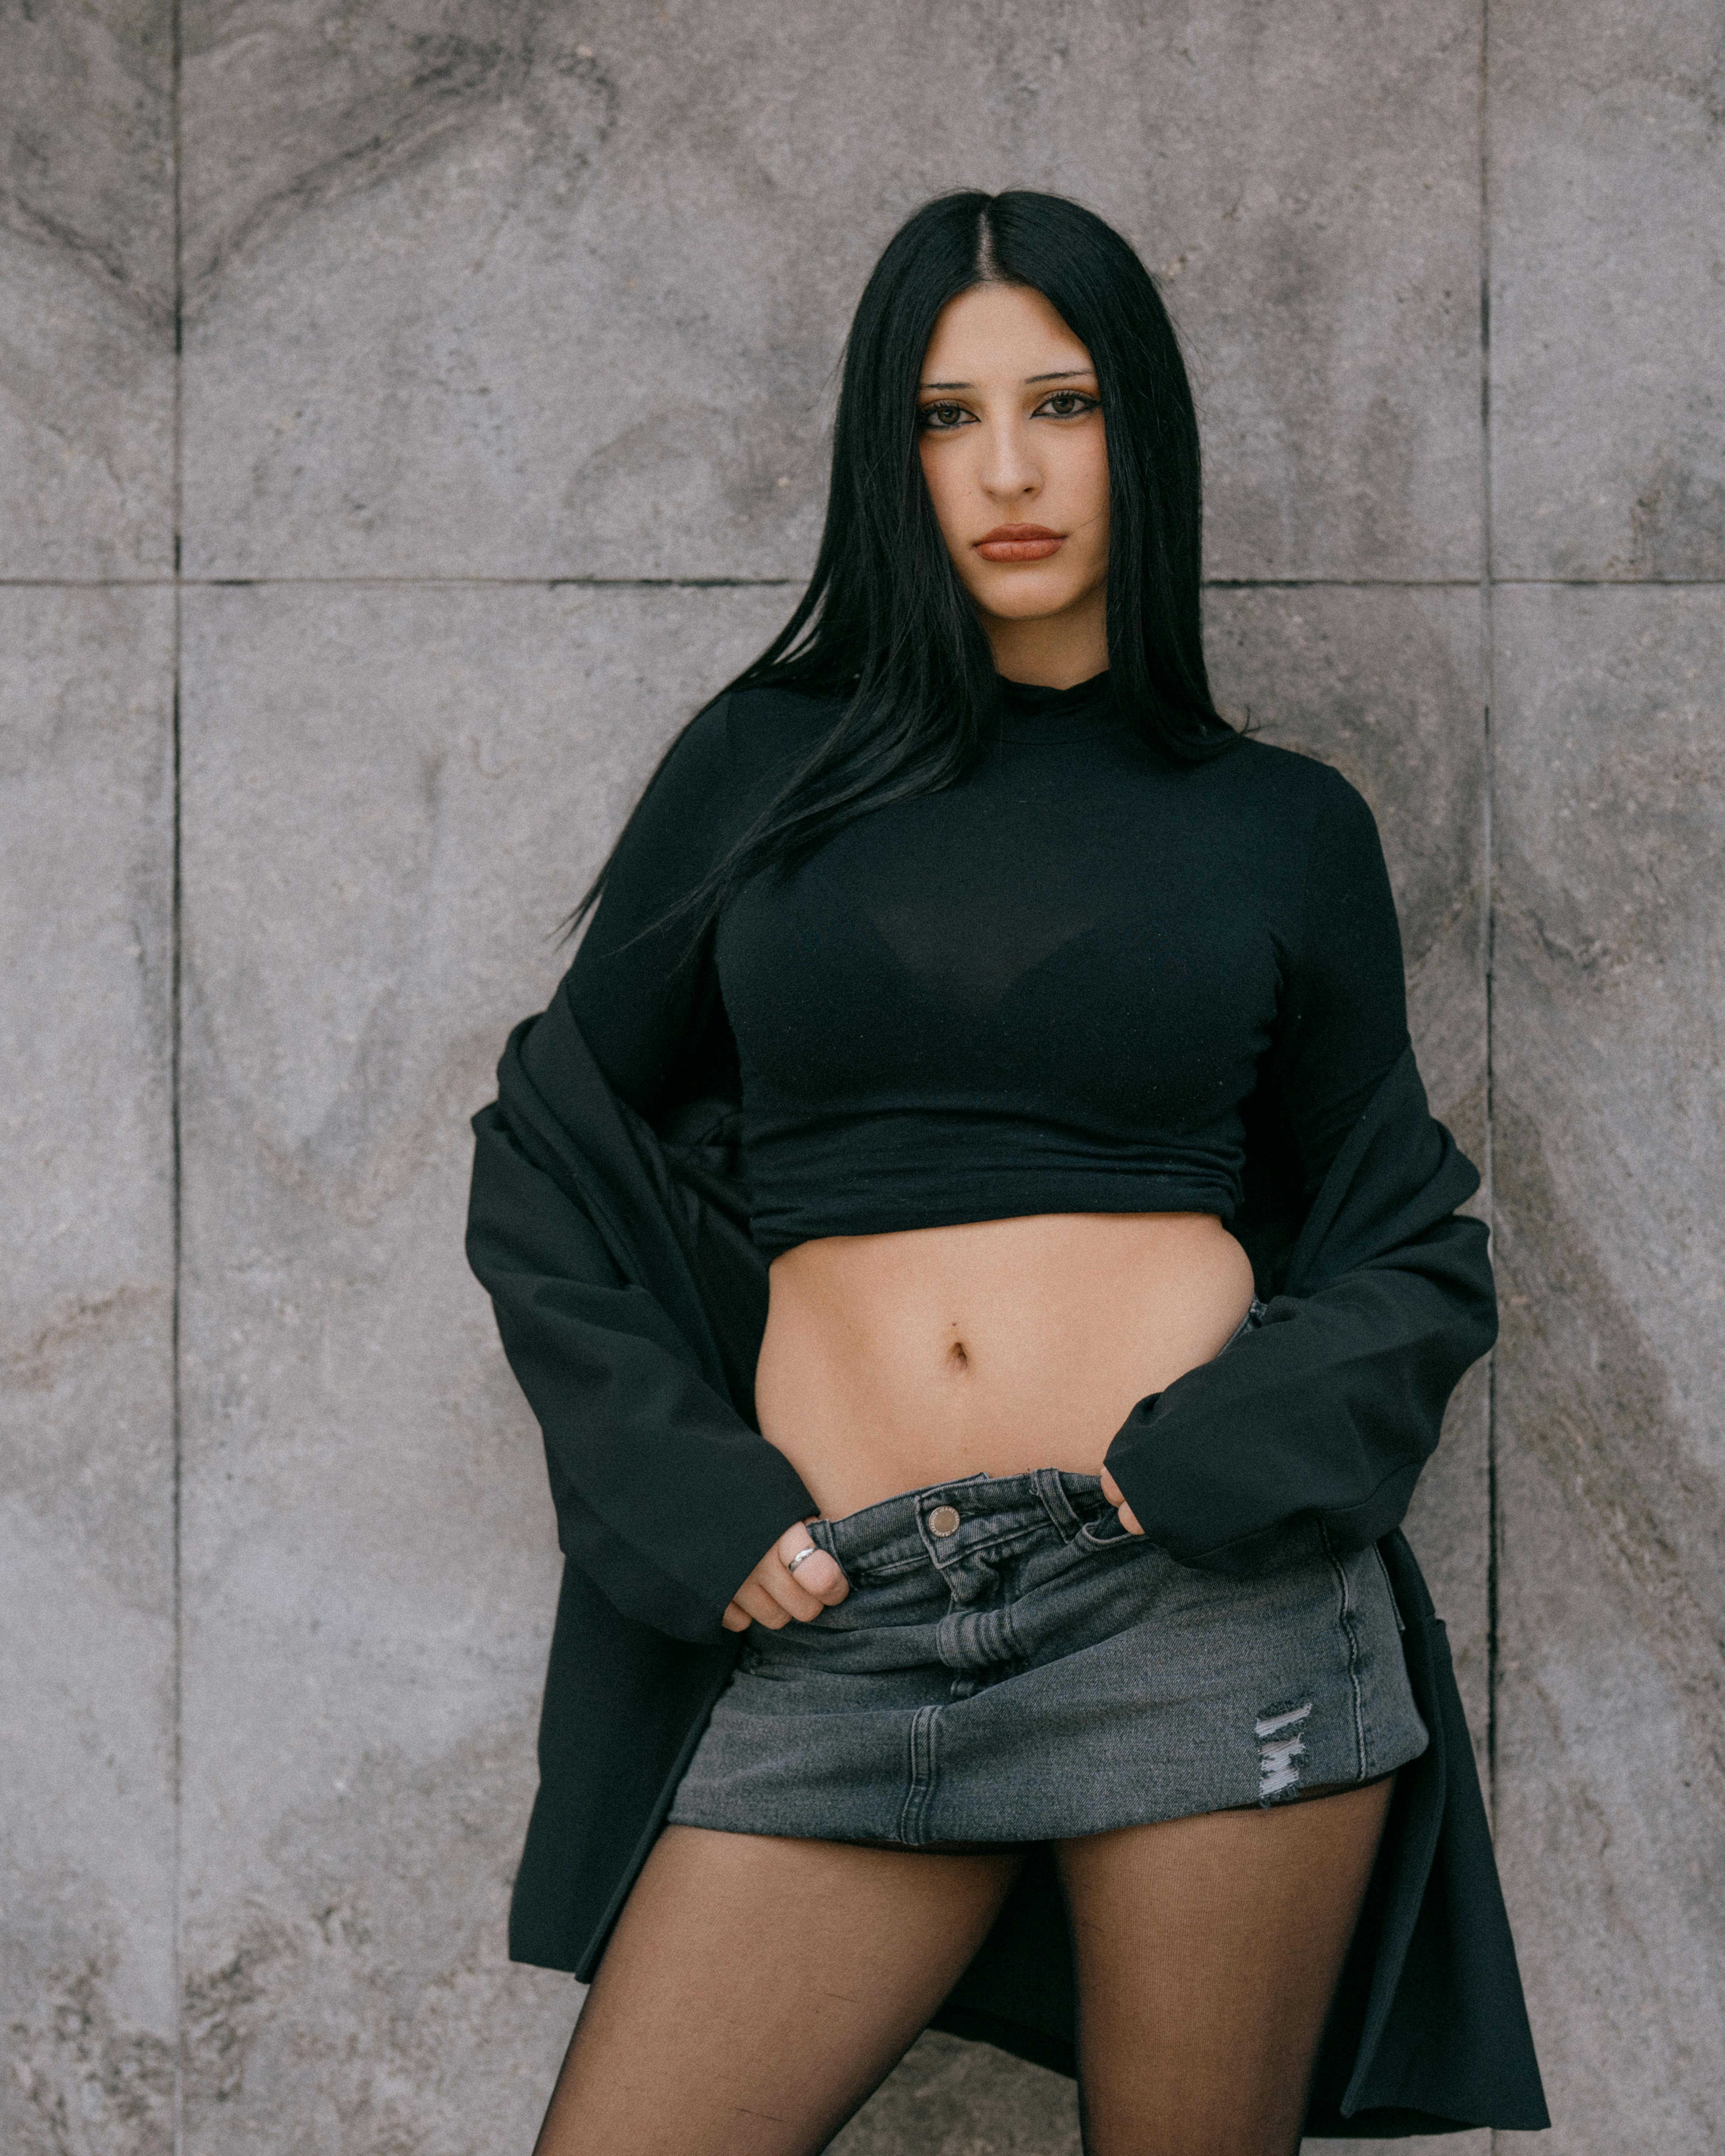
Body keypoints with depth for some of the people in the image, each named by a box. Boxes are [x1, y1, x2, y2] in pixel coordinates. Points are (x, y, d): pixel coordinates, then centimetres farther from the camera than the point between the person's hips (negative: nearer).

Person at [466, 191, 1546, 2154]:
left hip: (1202, 1584, -1)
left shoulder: (1279, 825, 10)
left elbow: (1417, 1254, 13)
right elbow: (546, 1155, 13)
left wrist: (1243, 1447, -7)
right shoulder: (768, 768, 10)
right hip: (844, 1624, 1)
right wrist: (680, 1489, -1)